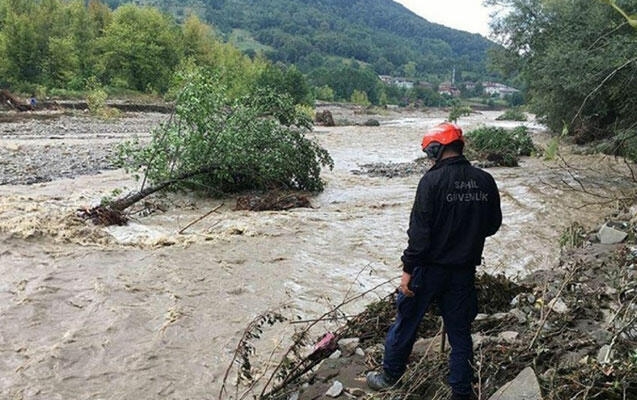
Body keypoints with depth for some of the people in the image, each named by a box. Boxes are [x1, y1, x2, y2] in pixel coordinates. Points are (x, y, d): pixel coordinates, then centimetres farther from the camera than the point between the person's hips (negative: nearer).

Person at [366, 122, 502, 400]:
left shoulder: (432, 180, -16)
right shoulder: (485, 181, -2)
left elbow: (419, 230, -19)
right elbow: (493, 224, 8)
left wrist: (408, 269, -13)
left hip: (430, 267, -4)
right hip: (465, 270, 4)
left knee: (406, 322, 14)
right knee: (460, 331, 15)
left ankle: (390, 375, 31)